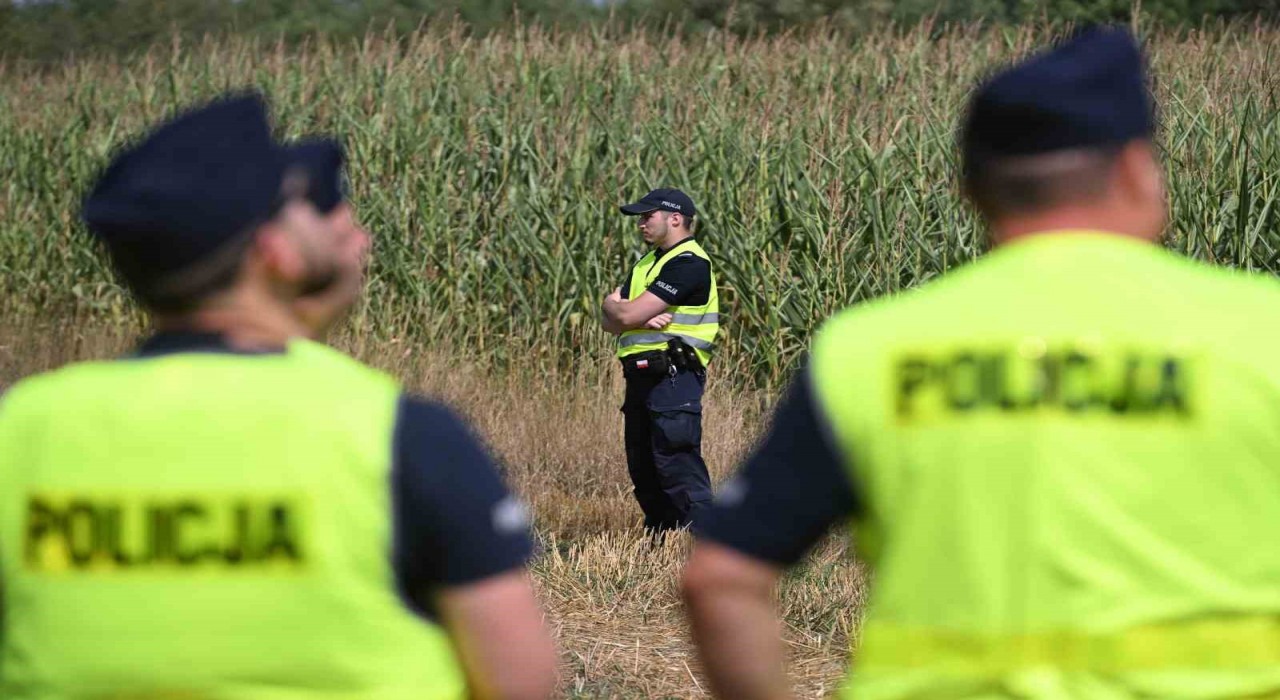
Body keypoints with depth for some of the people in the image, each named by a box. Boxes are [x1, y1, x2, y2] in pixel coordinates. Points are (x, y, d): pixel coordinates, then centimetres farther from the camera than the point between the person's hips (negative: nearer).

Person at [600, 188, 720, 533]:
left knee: (677, 465, -15)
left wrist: (614, 304, 7)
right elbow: (611, 322, 12)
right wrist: (643, 319, -9)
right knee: (643, 469, 11)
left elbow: (626, 315, -16)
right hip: (641, 376, 10)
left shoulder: (689, 263, -11)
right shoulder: (647, 264, 20)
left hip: (674, 377, -10)